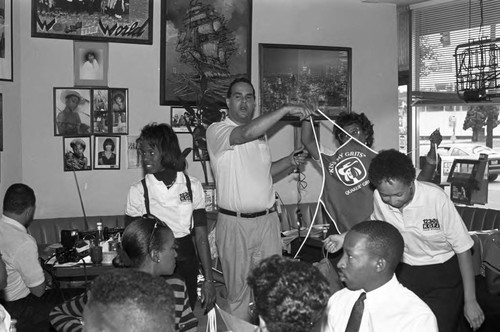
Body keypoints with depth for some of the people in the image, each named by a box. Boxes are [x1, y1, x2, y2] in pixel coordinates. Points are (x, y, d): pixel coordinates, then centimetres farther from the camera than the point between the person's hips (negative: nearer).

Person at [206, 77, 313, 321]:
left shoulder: (261, 133, 15)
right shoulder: (216, 131, -8)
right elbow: (246, 133, -28)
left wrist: (289, 161, 8)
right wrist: (286, 109, -25)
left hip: (267, 220, 6)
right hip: (235, 223, -5)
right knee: (238, 291, 4)